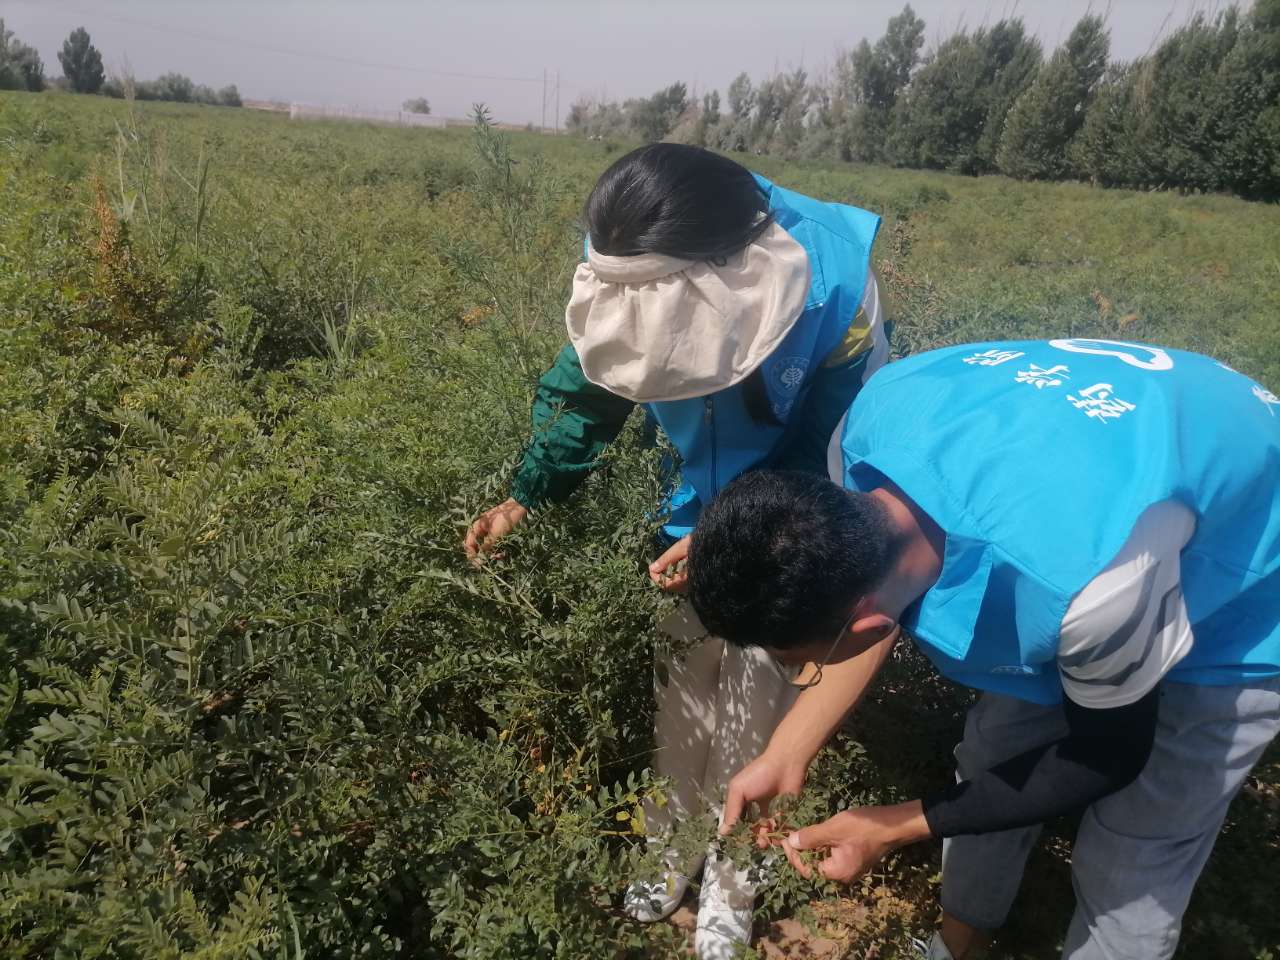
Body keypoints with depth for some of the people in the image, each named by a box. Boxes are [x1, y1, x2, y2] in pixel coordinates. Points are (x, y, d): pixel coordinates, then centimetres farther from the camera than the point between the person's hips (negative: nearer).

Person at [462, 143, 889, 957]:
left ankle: (732, 883, 31)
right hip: (704, 502, 4)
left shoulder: (833, 286, -31)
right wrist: (528, 495, -14)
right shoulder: (645, 274, -21)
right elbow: (591, 379, -6)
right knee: (683, 679, 13)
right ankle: (674, 846, 38)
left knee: (756, 694, 6)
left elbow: (835, 454, -20)